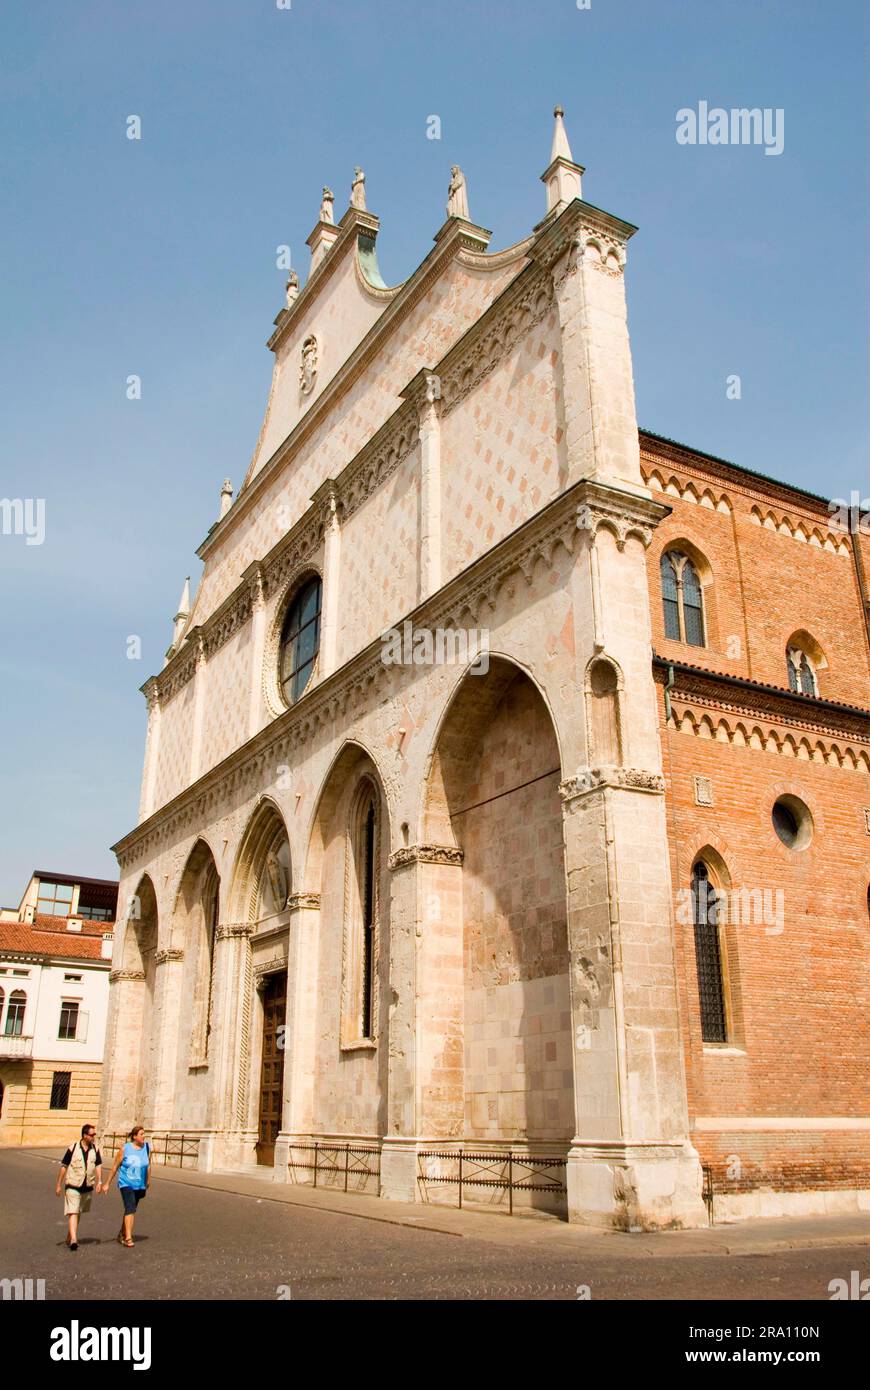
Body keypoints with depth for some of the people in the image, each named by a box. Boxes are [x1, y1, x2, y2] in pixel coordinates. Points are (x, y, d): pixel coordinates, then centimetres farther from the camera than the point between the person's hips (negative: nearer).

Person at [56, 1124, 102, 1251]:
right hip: (73, 1186, -4)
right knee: (73, 1213, -13)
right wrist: (59, 1185, -2)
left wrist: (99, 1182, -16)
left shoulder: (95, 1149, 0)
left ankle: (69, 1237, 30)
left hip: (87, 1187, 4)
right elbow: (64, 1166, -3)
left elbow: (98, 1166, -3)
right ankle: (73, 1239, -20)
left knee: (79, 1213, 15)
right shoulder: (73, 1147, -9)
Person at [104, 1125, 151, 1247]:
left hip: (139, 1186, 4)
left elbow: (148, 1166, 9)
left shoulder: (147, 1148, -1)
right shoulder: (125, 1148, -9)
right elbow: (115, 1167, -1)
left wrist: (148, 1183, 13)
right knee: (130, 1209, -17)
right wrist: (107, 1184, 3)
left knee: (130, 1210, 16)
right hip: (126, 1184, -4)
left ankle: (122, 1234, 34)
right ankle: (128, 1238, -17)